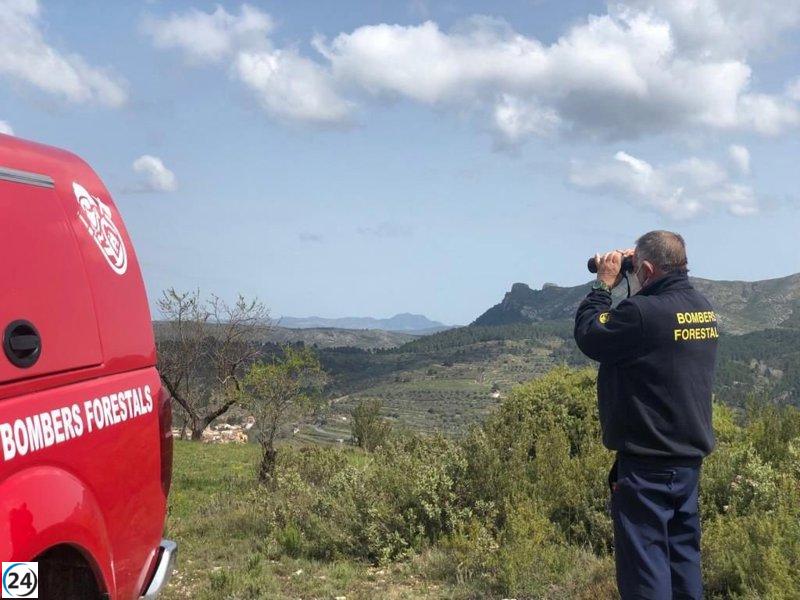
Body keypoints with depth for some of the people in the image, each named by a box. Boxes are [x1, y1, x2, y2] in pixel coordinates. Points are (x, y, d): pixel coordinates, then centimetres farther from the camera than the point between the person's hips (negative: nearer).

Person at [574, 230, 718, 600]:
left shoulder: (642, 312, -22)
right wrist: (618, 286, 10)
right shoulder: (702, 308, 4)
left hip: (647, 465, -8)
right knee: (684, 559, 17)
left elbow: (588, 337, -9)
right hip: (690, 458, 8)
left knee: (644, 565, 0)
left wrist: (604, 285, 1)